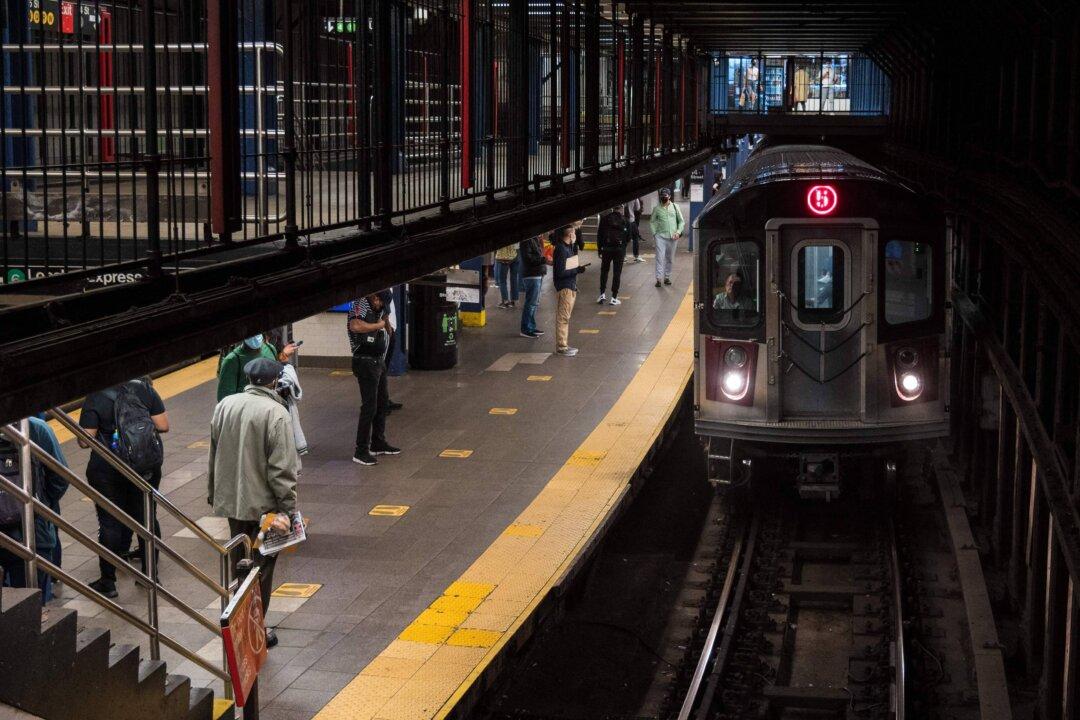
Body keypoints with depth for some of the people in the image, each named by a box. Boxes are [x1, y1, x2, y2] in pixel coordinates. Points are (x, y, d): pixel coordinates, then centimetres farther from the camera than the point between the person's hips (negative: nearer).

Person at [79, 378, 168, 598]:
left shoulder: (94, 398, -12)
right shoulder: (145, 389, -5)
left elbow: (85, 441, -13)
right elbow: (163, 426, -4)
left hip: (107, 470, -2)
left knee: (109, 522, 6)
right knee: (146, 517, 14)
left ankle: (108, 582, 10)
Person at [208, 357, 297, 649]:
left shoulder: (225, 406, 2)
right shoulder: (276, 414, -17)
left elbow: (213, 456, 11)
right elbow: (282, 468, -19)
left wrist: (212, 493, 21)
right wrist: (287, 508, -14)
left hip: (230, 500, 6)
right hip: (262, 504, -6)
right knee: (261, 567, 6)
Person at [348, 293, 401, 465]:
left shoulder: (378, 309, 13)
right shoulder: (361, 304, -13)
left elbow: (388, 334, 19)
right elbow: (355, 326, -32)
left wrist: (386, 321, -1)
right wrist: (379, 325, -18)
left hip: (379, 361, 10)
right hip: (365, 362, -10)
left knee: (382, 401, 19)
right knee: (369, 406, -8)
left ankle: (378, 443, 32)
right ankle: (361, 451, -4)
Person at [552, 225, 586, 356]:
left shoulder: (569, 247, 11)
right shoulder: (561, 249, -17)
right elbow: (560, 272, -20)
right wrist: (577, 270, -18)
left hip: (571, 286, 10)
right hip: (565, 287, -10)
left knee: (564, 317, 15)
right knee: (563, 317, -6)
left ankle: (563, 345, 21)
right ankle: (561, 346, -2)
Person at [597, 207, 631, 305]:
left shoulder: (605, 219, -1)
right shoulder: (625, 220, -3)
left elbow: (599, 235, 0)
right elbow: (628, 237, 1)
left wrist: (600, 249, 7)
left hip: (607, 249, 1)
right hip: (620, 249, -1)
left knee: (604, 271, 16)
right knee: (617, 273, 4)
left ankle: (602, 293, 8)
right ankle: (614, 297, 3)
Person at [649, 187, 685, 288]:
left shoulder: (675, 207, 6)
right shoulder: (657, 208, 4)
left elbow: (681, 221, 9)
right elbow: (652, 222, 11)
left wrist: (678, 232, -4)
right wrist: (654, 233, -1)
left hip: (673, 237, 2)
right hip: (661, 236, -2)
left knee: (670, 259, 8)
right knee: (660, 258, -10)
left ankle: (667, 277, 18)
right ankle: (658, 279, -11)